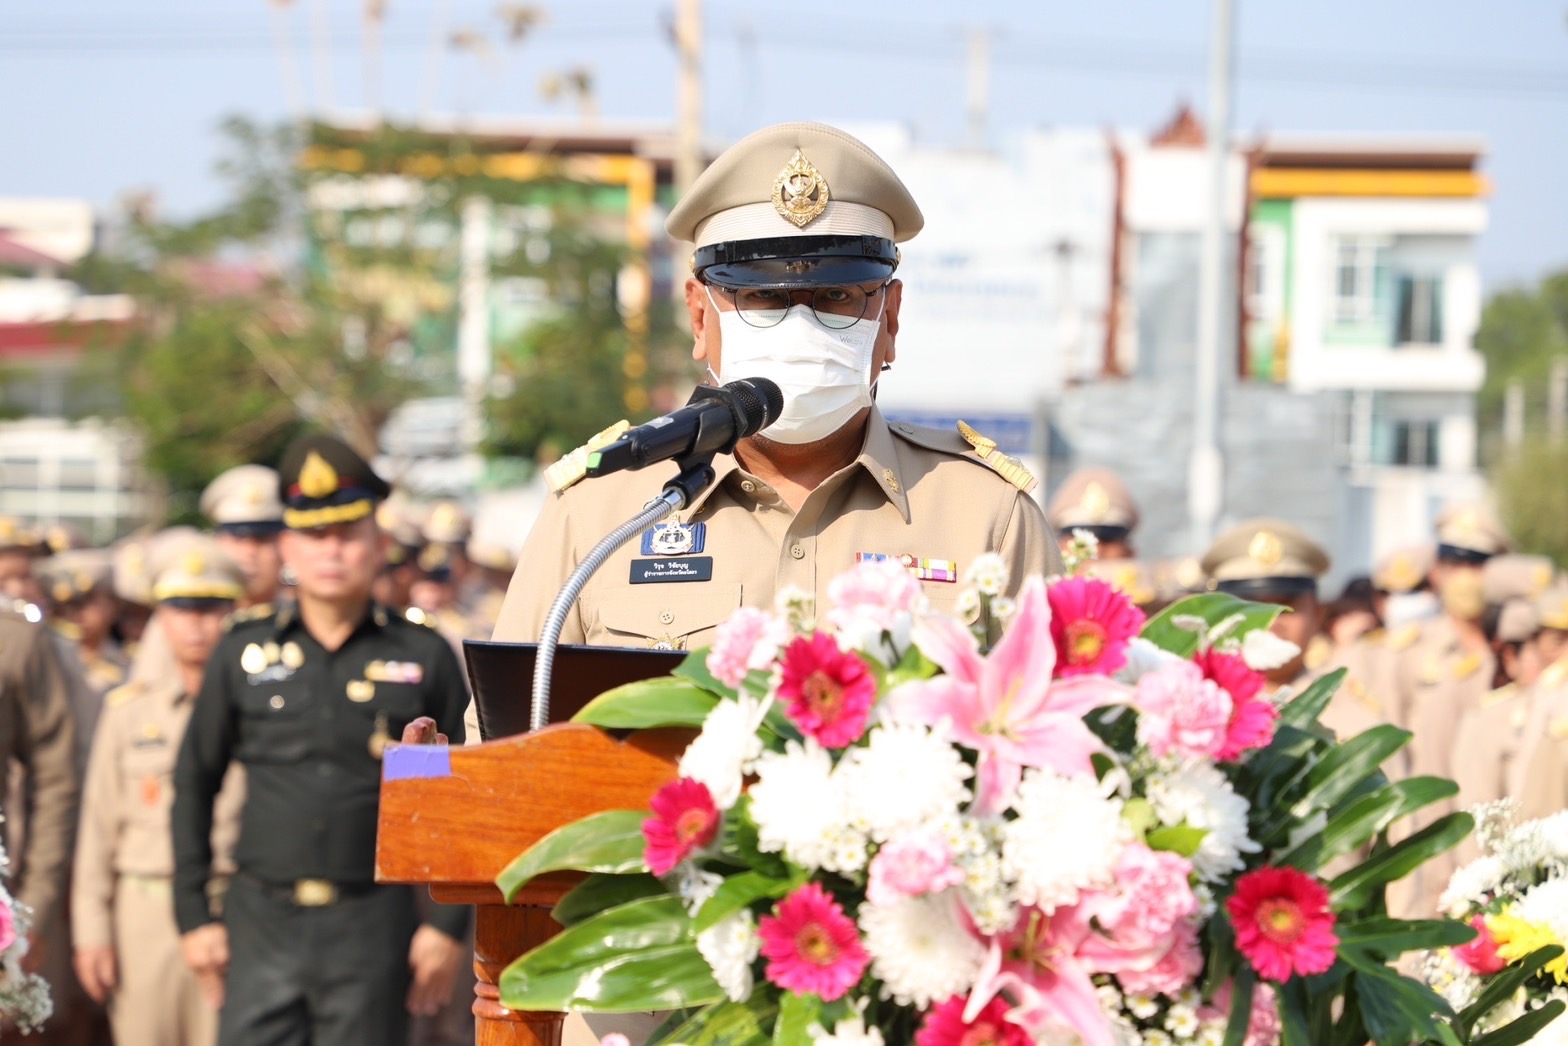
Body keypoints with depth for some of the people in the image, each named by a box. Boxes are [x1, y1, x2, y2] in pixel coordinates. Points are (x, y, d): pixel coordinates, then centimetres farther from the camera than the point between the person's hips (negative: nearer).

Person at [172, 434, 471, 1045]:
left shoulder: (425, 658, 5)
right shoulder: (244, 654, 8)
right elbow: (194, 783, 13)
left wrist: (450, 925, 0)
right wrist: (192, 915, 8)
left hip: (371, 926, -1)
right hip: (262, 924, 1)